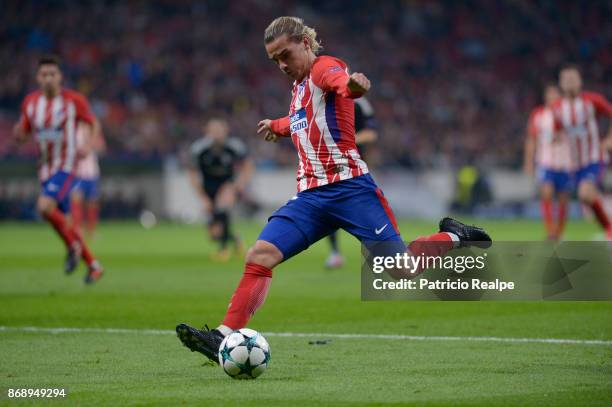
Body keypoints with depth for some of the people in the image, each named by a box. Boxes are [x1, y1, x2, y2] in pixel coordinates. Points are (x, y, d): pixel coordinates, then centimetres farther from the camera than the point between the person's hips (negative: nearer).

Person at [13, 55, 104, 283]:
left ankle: (72, 245, -3)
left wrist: (88, 145, -17)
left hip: (66, 167, -6)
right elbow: (23, 136, 10)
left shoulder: (74, 100, -10)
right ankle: (93, 266, 24)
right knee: (62, 222, 10)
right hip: (45, 169, 6)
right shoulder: (30, 102, 2)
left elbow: (93, 124, 2)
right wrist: (18, 133, -14)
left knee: (45, 207, -27)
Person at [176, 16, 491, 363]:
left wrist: (354, 85, -55)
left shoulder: (324, 67, -5)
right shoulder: (300, 85, 20)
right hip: (311, 197, 7)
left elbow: (341, 82, -33)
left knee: (403, 269, -8)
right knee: (260, 255, -13)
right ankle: (225, 336, -17)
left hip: (349, 187, -7)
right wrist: (279, 126, 56)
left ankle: (452, 238, 20)